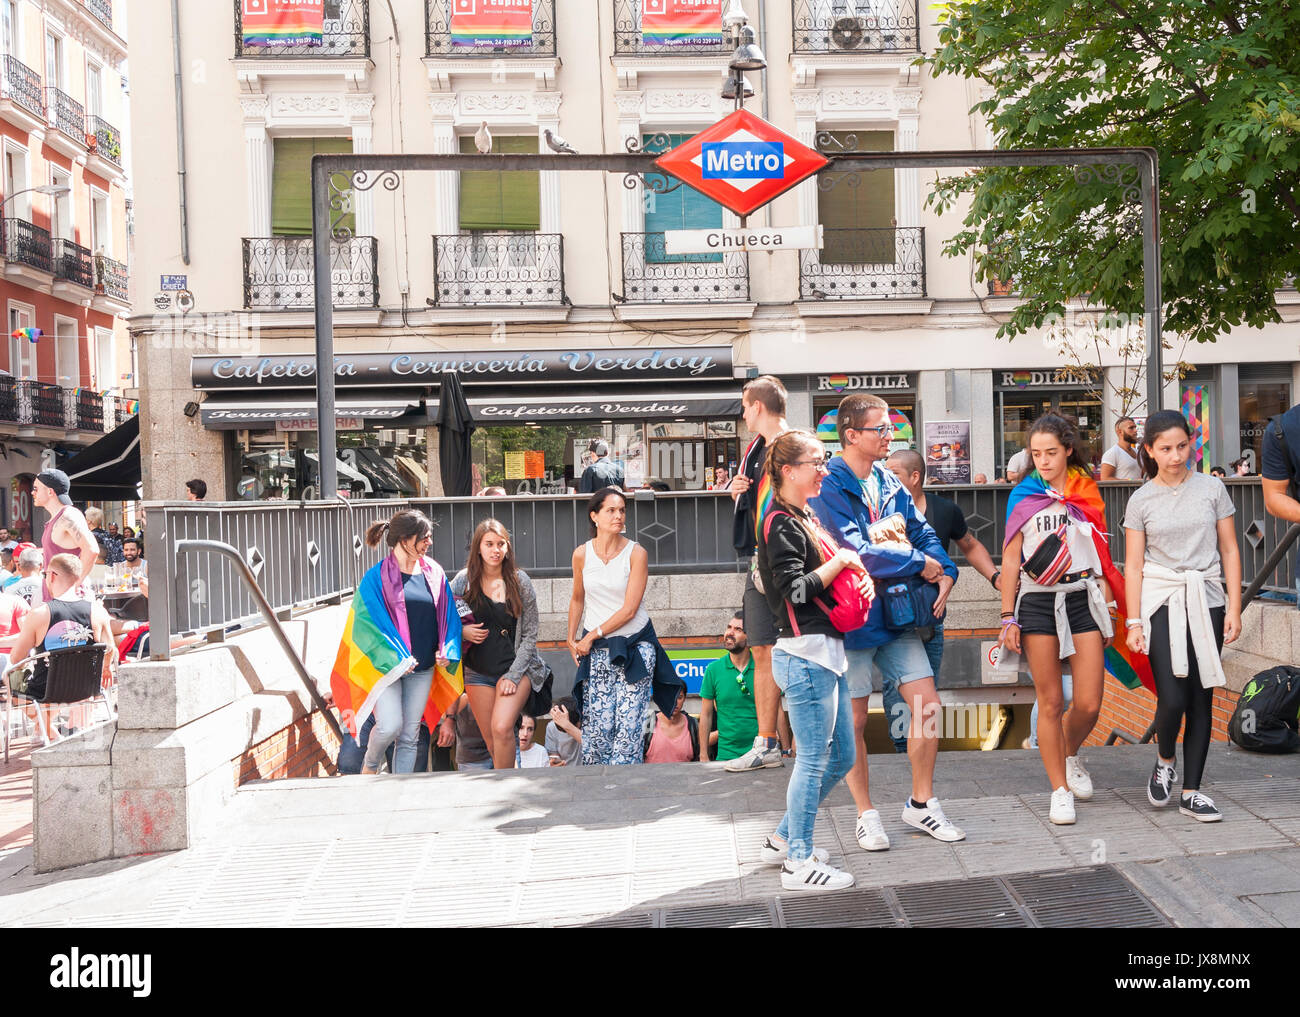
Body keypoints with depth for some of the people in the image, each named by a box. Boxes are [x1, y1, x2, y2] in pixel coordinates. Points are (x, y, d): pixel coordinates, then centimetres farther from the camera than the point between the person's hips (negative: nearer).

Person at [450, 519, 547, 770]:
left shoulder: (519, 580, -2)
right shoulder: (464, 580, 1)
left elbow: (530, 634, -1)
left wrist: (513, 675, -8)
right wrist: (462, 631, -12)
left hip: (516, 668, -2)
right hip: (478, 671, 2)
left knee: (502, 728, -20)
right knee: (491, 739, 3)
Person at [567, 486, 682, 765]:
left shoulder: (636, 553, -7)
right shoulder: (581, 554, 1)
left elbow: (629, 610, -10)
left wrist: (592, 636, -8)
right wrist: (572, 638, 15)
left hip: (635, 644, -2)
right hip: (596, 648, 2)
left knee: (628, 722, -8)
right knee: (597, 722, -3)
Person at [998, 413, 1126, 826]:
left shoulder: (1088, 492, 8)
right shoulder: (1023, 495, 4)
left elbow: (1101, 553, 13)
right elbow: (1011, 559, 4)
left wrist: (1105, 607, 6)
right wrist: (1008, 618, -1)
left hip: (1083, 597, 1)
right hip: (1038, 602, -1)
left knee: (1089, 704, -3)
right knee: (1050, 702, 2)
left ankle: (1069, 754, 29)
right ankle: (1060, 790, 14)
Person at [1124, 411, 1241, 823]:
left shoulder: (1212, 488, 4)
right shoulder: (1141, 500, 2)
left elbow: (1229, 550, 6)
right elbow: (1133, 565, 2)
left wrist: (1234, 608, 0)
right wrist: (1134, 621, -4)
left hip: (1206, 602, 2)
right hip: (1161, 602, -2)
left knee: (1201, 700, 4)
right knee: (1172, 699, -11)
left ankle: (1191, 791, 13)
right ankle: (1164, 762, 19)